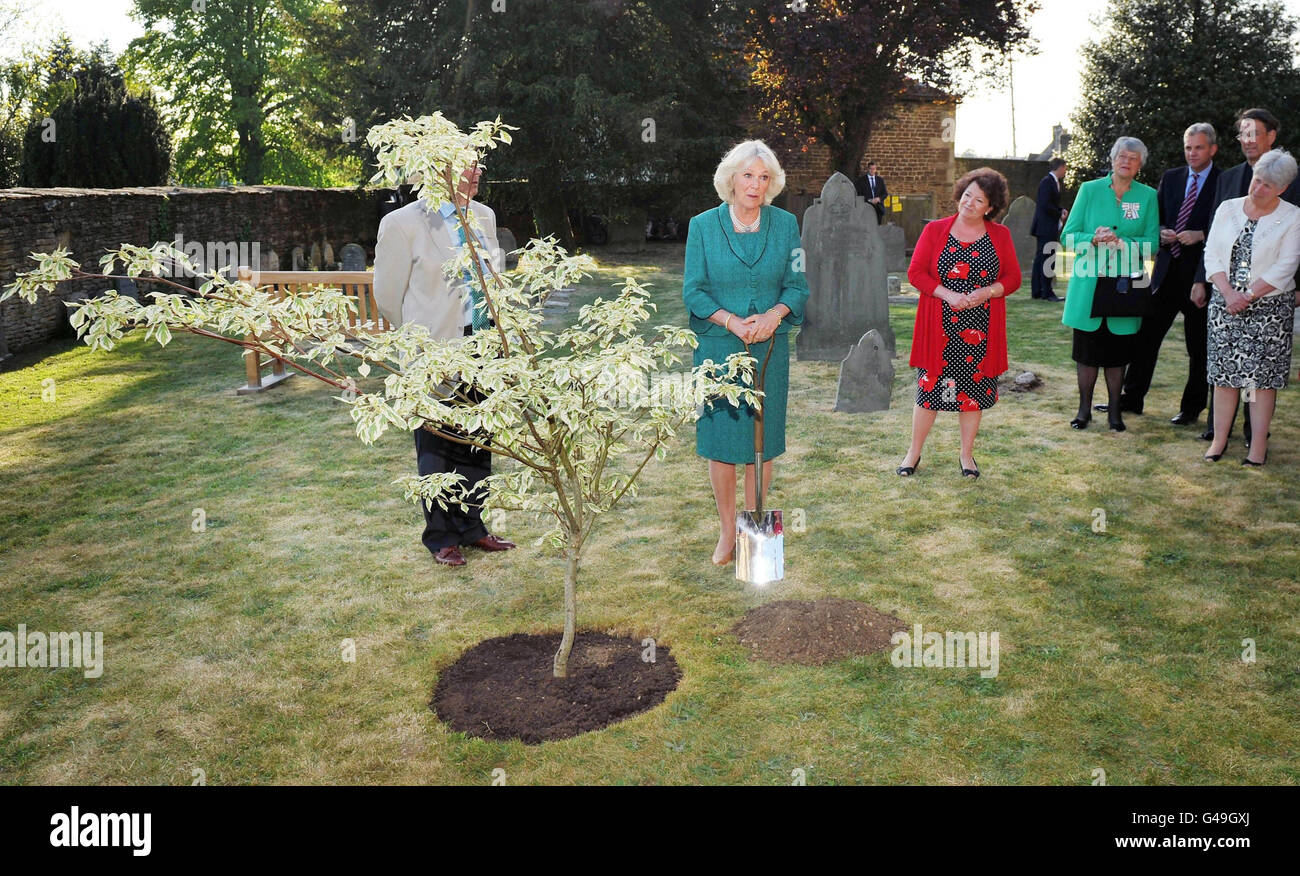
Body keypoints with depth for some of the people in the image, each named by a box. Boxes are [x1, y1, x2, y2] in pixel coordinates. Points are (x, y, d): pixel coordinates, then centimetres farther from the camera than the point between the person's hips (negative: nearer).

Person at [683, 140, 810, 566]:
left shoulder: (785, 224, 4)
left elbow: (798, 285, 5)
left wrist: (774, 314, -15)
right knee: (721, 440, 3)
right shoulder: (703, 226, -1)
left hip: (769, 347, 1)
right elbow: (693, 291, -3)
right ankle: (727, 532, 18)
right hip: (718, 349, -1)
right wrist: (732, 321, -17)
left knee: (763, 439, 7)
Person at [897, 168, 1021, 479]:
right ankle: (914, 453, 15)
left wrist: (985, 293, -13)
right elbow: (916, 272, -2)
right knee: (931, 386, 1)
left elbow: (1013, 278, 6)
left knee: (974, 389, 7)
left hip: (981, 330, 2)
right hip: (940, 328, -1)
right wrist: (947, 294, -15)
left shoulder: (1000, 235, 7)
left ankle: (967, 455, 21)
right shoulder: (934, 230, 3)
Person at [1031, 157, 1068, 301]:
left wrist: (1061, 210, 6)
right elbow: (1045, 204, -20)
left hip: (1050, 228, 10)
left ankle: (1036, 291, 15)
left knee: (1040, 259, 11)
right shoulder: (1047, 182, -13)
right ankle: (1047, 292, -8)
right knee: (1046, 258, -9)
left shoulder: (1054, 182, 17)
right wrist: (1060, 214, -12)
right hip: (1046, 228, -10)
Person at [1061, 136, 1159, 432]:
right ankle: (1084, 408, 15)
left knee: (1118, 351, 6)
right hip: (1088, 284, 0)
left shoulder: (1148, 196, 5)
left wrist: (1121, 242, -17)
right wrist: (1093, 239, -19)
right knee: (1087, 347, 3)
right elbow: (1069, 235, 1)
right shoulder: (1089, 189, 4)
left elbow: (1152, 243, 0)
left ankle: (1114, 410, 18)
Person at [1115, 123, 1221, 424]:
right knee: (1146, 334, 6)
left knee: (1199, 345, 7)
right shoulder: (1171, 177, 10)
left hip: (1201, 273, -4)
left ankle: (1192, 407, 17)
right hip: (1167, 271, 4)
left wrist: (1201, 236, -20)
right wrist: (1161, 232, -5)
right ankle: (1132, 397, 17)